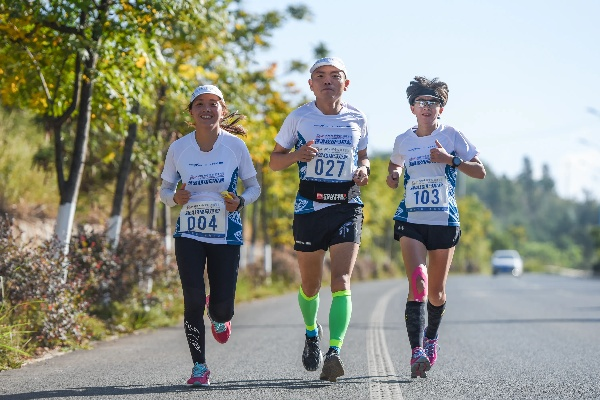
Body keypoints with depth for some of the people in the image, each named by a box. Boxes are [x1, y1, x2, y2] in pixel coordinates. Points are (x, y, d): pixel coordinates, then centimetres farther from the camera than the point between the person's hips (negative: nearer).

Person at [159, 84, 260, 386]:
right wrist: (175, 198, -15)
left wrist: (240, 201, -17)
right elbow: (164, 190, 8)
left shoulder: (235, 145, -4)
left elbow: (254, 187, 5)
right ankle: (199, 367, 5)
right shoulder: (178, 148, -2)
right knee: (193, 300, -11)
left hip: (226, 234, 0)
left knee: (222, 308, -2)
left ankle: (218, 317, 39)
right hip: (189, 234, 0)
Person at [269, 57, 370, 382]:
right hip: (309, 206, 0)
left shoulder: (357, 120, 6)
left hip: (347, 207, 0)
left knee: (341, 281, -16)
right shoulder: (299, 117, 0)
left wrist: (363, 170, -1)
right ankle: (312, 332, 40)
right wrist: (297, 154, -14)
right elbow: (274, 162, 6)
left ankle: (334, 352, -21)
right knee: (309, 285, 10)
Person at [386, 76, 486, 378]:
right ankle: (417, 351, -25)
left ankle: (432, 336, 39)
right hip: (411, 220, 0)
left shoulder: (452, 136, 0)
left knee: (436, 292, 10)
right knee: (417, 282, -20)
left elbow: (480, 172, 0)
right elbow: (394, 165, 28)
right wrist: (393, 176, 4)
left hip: (444, 221, 0)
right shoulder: (403, 141, 7)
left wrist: (450, 159, -15)